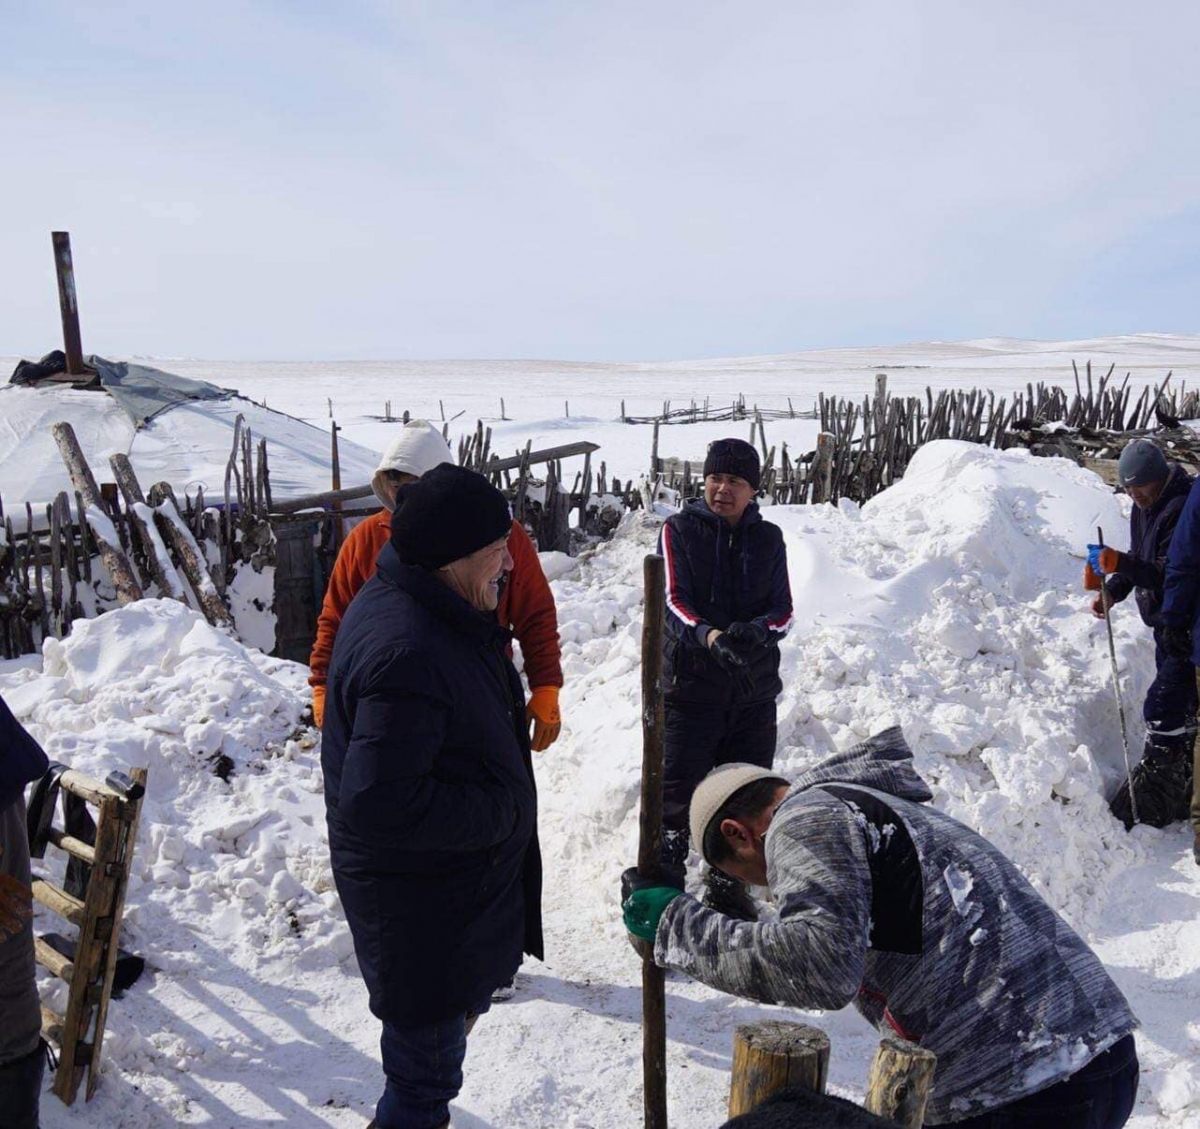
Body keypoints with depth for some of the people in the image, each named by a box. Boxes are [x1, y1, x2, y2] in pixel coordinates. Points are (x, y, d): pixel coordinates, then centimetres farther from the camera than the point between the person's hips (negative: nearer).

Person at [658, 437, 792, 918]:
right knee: (677, 795, -1)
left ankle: (729, 884, 33)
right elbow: (675, 601, -13)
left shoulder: (768, 538, 8)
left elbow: (783, 609, 2)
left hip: (754, 691, 4)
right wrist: (709, 636, -33)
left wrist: (756, 631, -21)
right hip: (691, 685, -3)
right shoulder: (680, 530, -1)